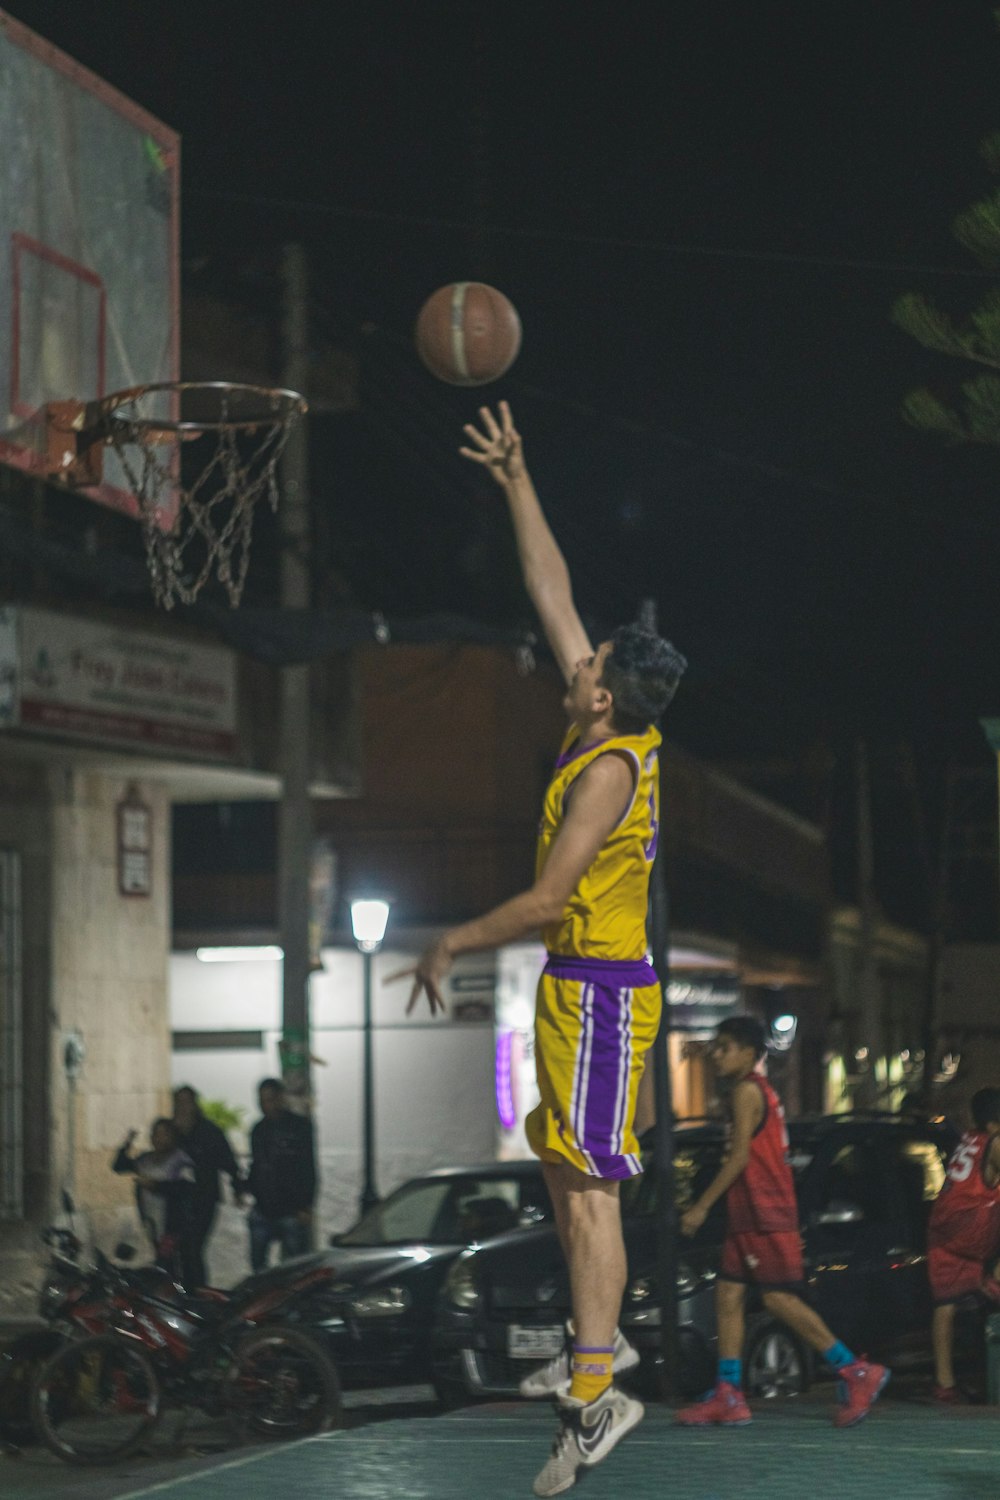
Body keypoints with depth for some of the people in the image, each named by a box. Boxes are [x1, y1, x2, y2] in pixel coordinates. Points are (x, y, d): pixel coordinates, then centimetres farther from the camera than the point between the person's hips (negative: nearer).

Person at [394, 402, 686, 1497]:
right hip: (580, 985, 10)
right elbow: (552, 595, 13)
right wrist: (516, 487, 14)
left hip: (598, 990, -10)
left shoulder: (610, 769, -19)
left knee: (587, 1188, -11)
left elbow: (548, 898, -20)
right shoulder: (610, 736, 7)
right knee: (563, 1171, 16)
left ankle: (595, 1397, -11)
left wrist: (454, 945, -9)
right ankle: (598, 1340, 26)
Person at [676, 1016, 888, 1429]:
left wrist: (702, 1206, -15)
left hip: (766, 1215, -10)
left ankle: (856, 1373, -6)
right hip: (747, 1216, 10)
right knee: (727, 1295, 4)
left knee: (779, 1299, -11)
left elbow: (739, 1157, -17)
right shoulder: (760, 1091, 20)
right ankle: (727, 1398, 1)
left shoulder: (747, 1091, -10)